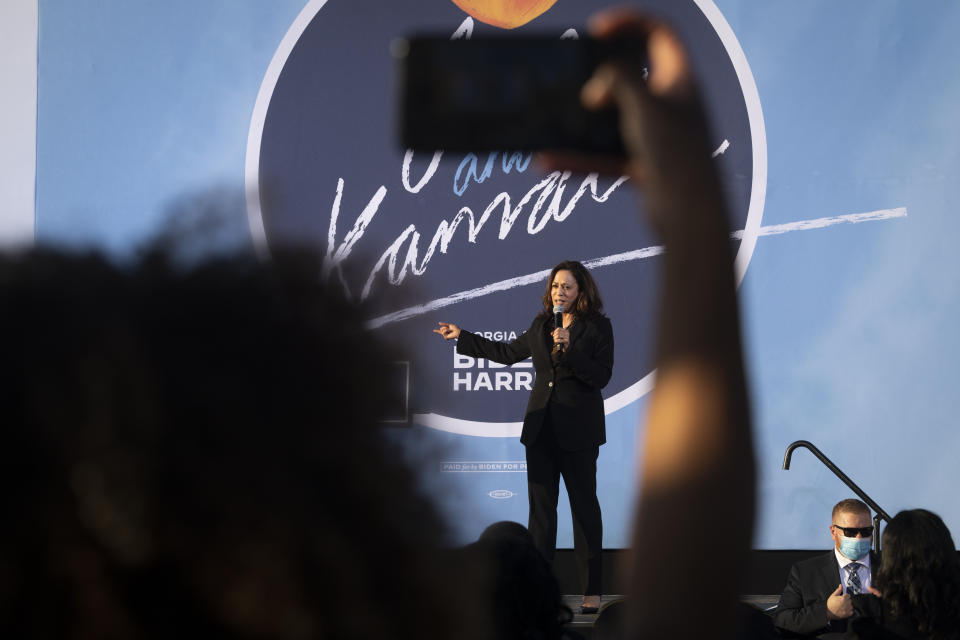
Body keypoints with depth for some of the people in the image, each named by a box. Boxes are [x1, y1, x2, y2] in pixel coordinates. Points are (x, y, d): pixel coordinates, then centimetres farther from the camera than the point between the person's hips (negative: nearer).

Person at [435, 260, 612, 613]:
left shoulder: (598, 327, -5)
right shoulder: (541, 325, 12)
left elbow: (601, 376, -13)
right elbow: (508, 352, 25)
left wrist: (570, 347, -23)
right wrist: (462, 337, 30)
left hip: (577, 431, -5)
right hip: (542, 426, 5)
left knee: (584, 505, -2)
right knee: (540, 507, 4)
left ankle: (592, 591, 3)